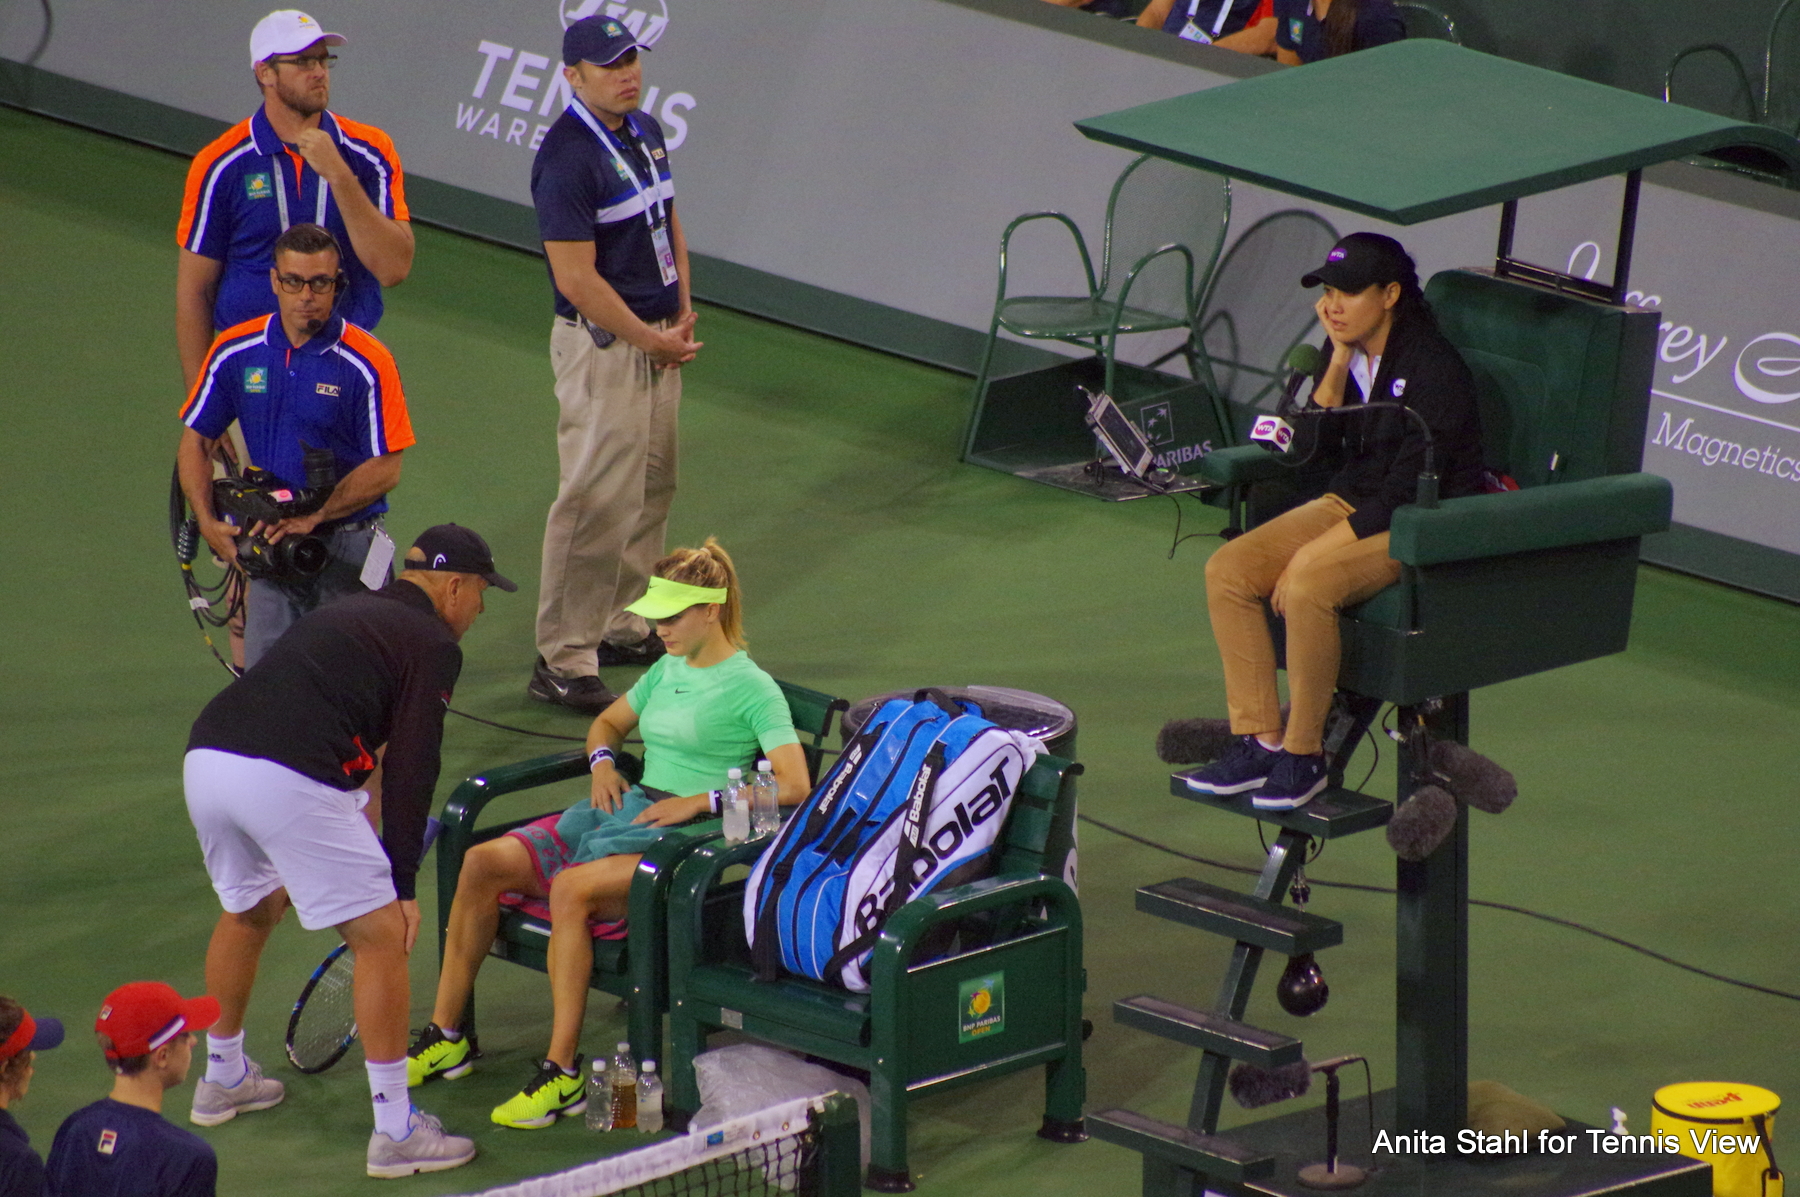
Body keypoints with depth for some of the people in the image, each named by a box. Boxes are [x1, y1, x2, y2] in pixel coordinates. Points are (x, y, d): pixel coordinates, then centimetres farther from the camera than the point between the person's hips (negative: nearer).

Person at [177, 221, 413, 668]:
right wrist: (209, 523, -3)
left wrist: (313, 515, -20)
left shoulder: (368, 363, -10)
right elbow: (195, 442, 10)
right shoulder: (235, 352, 2)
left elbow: (386, 469, -11)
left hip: (345, 543, -3)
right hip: (270, 546, 3)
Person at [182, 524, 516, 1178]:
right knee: (382, 937, 2)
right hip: (287, 781, -8)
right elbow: (410, 770, -1)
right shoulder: (432, 644, 6)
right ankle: (395, 1131, 3)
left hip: (205, 753, 8)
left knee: (248, 909, 33)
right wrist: (402, 885, 2)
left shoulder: (347, 611, 28)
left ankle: (222, 1078, 49)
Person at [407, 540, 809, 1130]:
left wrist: (700, 801, -17)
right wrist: (603, 762, 13)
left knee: (572, 888, -36)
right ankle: (445, 1035, -5)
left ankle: (563, 1073, -33)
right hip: (627, 806, 8)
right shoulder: (667, 670, 20)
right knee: (484, 863, -13)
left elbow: (793, 785, -15)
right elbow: (608, 722, 37)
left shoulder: (753, 688, -4)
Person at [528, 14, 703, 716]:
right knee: (597, 500, -9)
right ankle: (562, 662, -4)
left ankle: (618, 624, 30)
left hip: (657, 338, 9)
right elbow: (577, 278, -22)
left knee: (651, 491, 17)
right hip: (603, 343, -9)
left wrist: (682, 315, 8)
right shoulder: (567, 158, -20)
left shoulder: (644, 131, 8)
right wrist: (652, 341, -15)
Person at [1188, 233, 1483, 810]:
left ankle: (1304, 756, -21)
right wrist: (1339, 364, -11)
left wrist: (1307, 557, -23)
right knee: (1228, 570, -12)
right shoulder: (1349, 352, 5)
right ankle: (1259, 741, -11)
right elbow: (1309, 447, 1)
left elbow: (1408, 488, -22)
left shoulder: (1434, 369, -19)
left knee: (1308, 584, -33)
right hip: (1351, 502, 8)